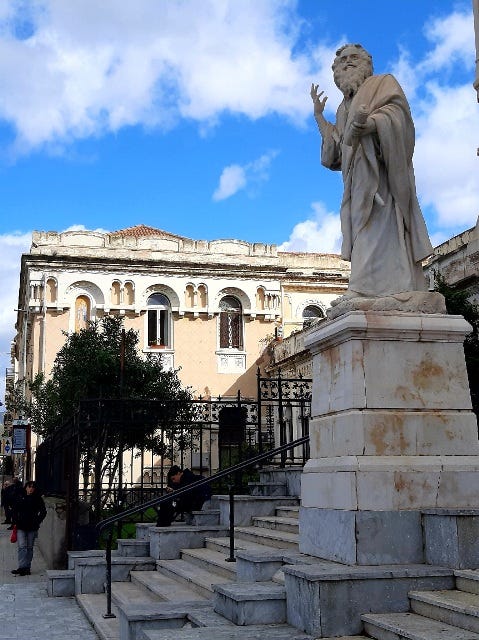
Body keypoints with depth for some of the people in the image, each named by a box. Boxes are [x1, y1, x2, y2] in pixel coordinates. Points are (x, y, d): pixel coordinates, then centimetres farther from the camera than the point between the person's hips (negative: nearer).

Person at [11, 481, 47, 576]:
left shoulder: (38, 499, 2)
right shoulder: (20, 498, 5)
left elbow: (43, 512, 6)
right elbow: (15, 511, 10)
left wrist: (37, 521, -2)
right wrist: (16, 522, 1)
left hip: (32, 527, 0)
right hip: (21, 527, 0)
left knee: (29, 548, 7)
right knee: (22, 547, -10)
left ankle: (27, 567, 15)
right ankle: (22, 567, -13)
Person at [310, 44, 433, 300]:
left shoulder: (383, 84, 14)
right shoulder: (345, 108, 32)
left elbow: (396, 112, -7)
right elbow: (335, 150, 26)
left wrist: (368, 122, -27)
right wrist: (318, 114, 31)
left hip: (380, 169, -6)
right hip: (358, 180, 6)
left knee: (379, 228, -20)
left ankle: (372, 287, -32)